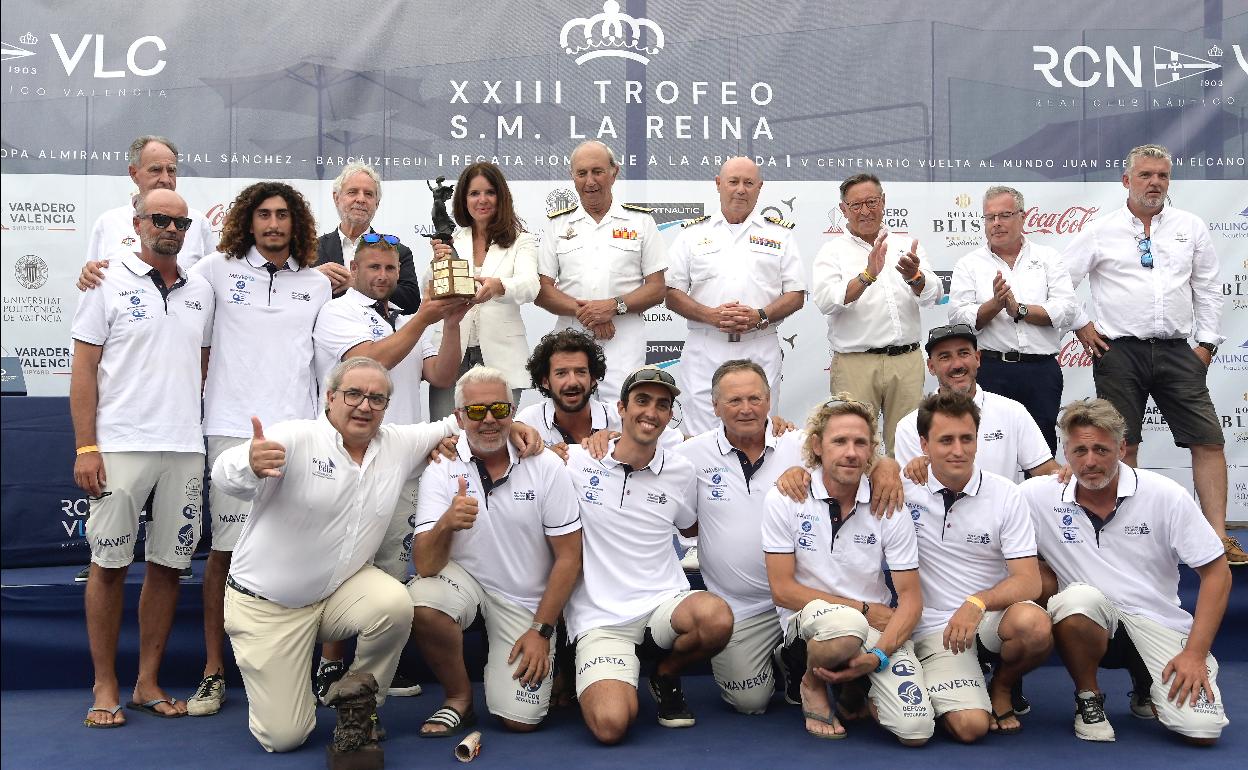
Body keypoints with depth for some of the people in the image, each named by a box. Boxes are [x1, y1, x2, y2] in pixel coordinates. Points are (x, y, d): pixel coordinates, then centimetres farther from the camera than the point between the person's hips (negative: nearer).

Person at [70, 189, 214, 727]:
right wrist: (86, 448, -9)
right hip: (120, 445, -4)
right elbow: (84, 369, -2)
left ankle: (148, 683, 18)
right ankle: (105, 688, 14)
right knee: (110, 565, 2)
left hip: (185, 449, 4)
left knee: (169, 565, 6)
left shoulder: (201, 292, 12)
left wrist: (206, 430, 10)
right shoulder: (109, 283, 0)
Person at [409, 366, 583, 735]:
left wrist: (541, 631, -8)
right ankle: (459, 697, -4)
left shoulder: (547, 466, -11)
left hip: (526, 601, -1)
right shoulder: (441, 469, -10)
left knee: (521, 719, -10)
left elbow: (569, 556, -5)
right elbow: (426, 566, -18)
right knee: (422, 603, -32)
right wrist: (446, 524, -39)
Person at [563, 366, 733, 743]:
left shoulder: (681, 472, 7)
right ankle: (602, 684, 15)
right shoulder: (576, 461, -2)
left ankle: (666, 676, 3)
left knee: (716, 616, -34)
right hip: (600, 616, -2)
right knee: (611, 725, -26)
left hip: (664, 600, 3)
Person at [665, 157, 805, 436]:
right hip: (705, 351, 0)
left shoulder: (780, 234, 13)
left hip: (761, 351, 1)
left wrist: (760, 316, -10)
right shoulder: (693, 233, 12)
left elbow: (796, 295, 8)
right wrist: (711, 315, -11)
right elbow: (673, 294, 6)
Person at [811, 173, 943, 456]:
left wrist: (914, 276, -23)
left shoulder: (907, 247, 12)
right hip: (855, 363, -2)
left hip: (907, 361, 3)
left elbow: (933, 295, -1)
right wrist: (868, 275, -27)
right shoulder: (833, 251, 4)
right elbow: (825, 300, -13)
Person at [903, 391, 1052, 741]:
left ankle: (1001, 686, 1)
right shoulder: (905, 489, -5)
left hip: (995, 612, 2)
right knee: (969, 726, -23)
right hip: (934, 623, -1)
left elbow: (1029, 581, -9)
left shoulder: (1006, 495, -4)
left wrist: (978, 602, -27)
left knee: (1034, 625, -35)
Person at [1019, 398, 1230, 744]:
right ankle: (1088, 699, -6)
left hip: (1158, 622, 0)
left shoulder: (1165, 496, -7)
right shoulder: (1038, 496, -8)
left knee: (1202, 730, -20)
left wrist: (1195, 653, -10)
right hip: (1090, 619, 0)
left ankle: (1146, 683, 16)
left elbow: (1217, 573, -2)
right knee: (1077, 598, -35)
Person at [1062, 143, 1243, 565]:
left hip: (1177, 352, 2)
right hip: (1119, 352, -2)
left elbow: (1208, 289, 13)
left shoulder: (1191, 227, 9)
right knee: (1123, 447, 4)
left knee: (1208, 441, -3)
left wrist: (1206, 343, 7)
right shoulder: (1100, 232, 1)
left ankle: (1219, 538, 3)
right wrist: (1082, 326, 1)